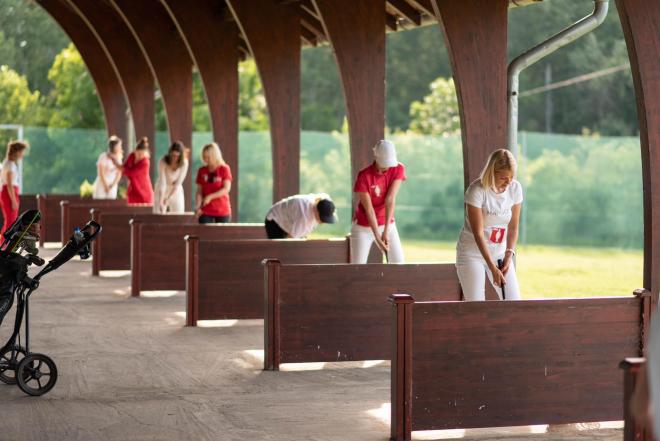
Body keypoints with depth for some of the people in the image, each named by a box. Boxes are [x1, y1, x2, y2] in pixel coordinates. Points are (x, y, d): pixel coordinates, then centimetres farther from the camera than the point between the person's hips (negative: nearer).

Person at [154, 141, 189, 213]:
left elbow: (178, 183, -18)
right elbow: (162, 183, -28)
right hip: (162, 192, -2)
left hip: (176, 192, 2)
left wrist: (167, 198, -24)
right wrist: (161, 201, -36)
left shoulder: (184, 163, -19)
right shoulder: (163, 162, -24)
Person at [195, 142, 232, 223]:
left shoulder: (224, 169, -3)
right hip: (205, 211, 2)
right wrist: (197, 207, -9)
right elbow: (199, 192, 7)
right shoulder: (201, 171, 7)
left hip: (222, 211, -2)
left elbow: (226, 189, -11)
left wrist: (210, 196, -20)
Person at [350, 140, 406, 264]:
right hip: (363, 226, -3)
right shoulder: (364, 177, -21)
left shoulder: (398, 169, -13)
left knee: (399, 264, -2)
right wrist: (377, 237, -27)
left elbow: (390, 200, -21)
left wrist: (386, 231, -26)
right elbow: (369, 209, -21)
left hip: (387, 224, 3)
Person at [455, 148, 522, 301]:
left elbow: (513, 227, 0)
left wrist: (509, 254, -15)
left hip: (499, 252, 5)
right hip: (472, 252, -5)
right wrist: (493, 268, -26)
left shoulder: (515, 188, -8)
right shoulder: (476, 191, -23)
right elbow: (478, 234, -23)